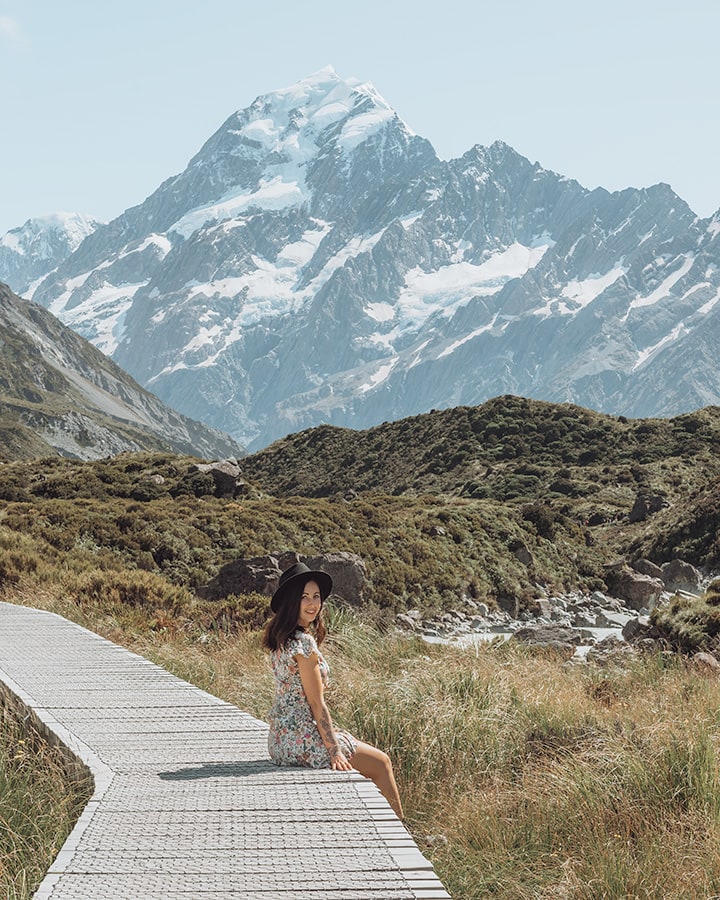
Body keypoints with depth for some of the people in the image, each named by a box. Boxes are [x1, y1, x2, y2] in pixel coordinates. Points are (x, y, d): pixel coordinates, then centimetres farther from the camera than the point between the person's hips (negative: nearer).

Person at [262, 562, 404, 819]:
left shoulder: (280, 639, 8)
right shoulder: (304, 642, -20)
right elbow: (316, 703, -18)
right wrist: (334, 749, -14)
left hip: (281, 737, 10)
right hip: (301, 740, -10)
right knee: (381, 763, 7)